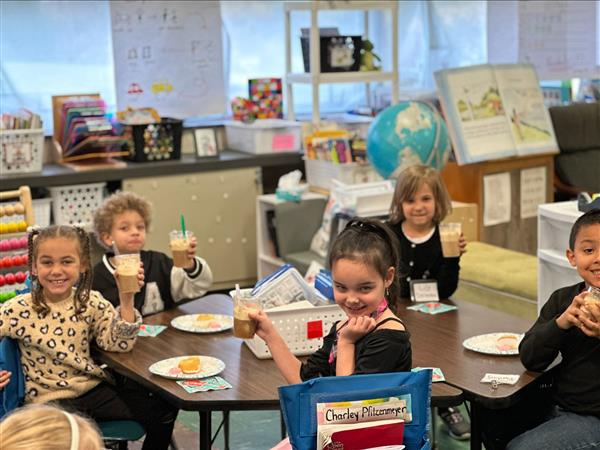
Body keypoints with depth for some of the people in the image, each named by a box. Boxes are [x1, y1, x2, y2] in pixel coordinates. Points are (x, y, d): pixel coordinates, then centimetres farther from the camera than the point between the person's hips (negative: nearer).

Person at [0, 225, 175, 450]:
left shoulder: (91, 302, 0)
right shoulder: (19, 310, -10)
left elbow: (119, 343, -7)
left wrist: (126, 299, -17)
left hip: (94, 389, 4)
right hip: (50, 400, -4)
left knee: (163, 410, -3)